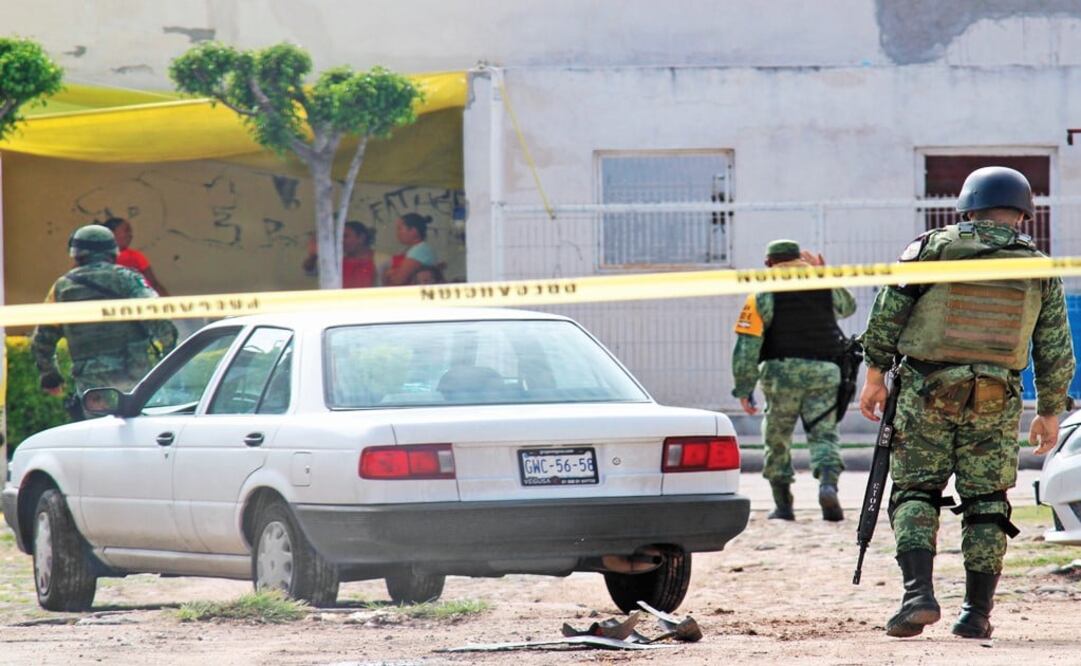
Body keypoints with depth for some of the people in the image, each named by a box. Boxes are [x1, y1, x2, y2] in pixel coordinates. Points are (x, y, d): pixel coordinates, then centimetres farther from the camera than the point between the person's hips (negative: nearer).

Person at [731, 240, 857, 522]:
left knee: (777, 438, 13)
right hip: (823, 371, 2)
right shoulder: (826, 289, 9)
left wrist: (744, 387, -4)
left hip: (781, 372, -2)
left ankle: (783, 504, 15)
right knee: (824, 434, 2)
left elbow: (747, 344, -6)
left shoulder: (763, 295, 1)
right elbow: (848, 306, 33)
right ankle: (828, 483, -26)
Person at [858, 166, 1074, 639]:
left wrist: (875, 375, 5)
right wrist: (1050, 412, 18)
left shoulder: (933, 247, -1)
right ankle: (976, 613, 8)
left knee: (916, 493, 4)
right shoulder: (1039, 269, 6)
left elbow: (888, 312, -4)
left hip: (926, 392, -1)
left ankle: (919, 593, -15)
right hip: (995, 403, 2)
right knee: (986, 503, 9)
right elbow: (1056, 352, 8)